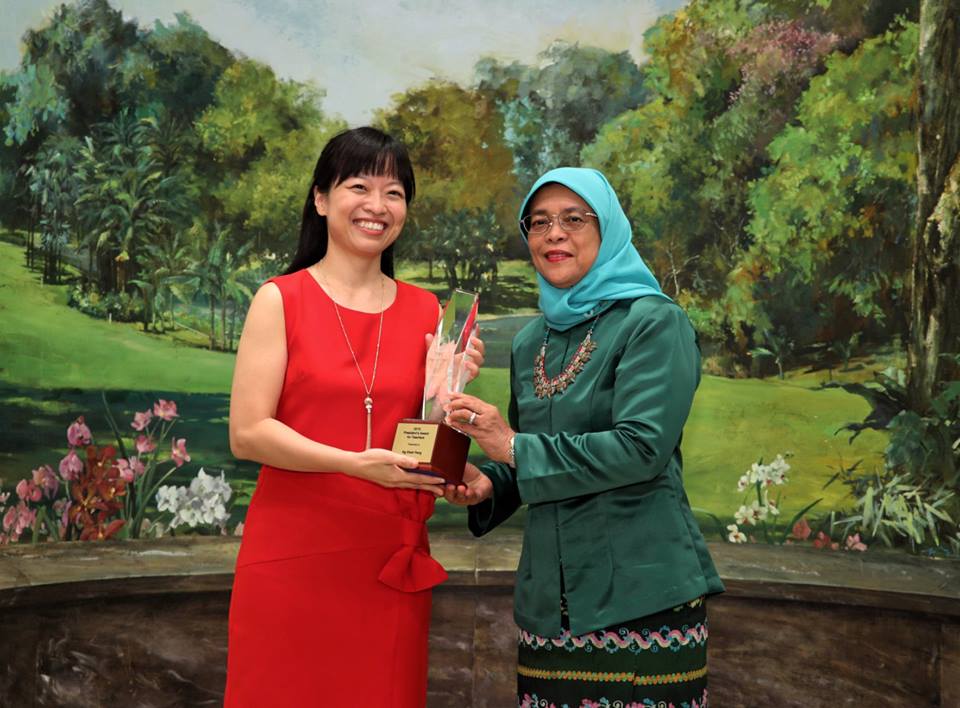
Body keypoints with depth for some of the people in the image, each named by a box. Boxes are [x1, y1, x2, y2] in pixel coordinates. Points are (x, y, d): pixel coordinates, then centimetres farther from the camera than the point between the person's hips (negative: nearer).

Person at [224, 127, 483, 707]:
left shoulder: (425, 312, 8)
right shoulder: (282, 299, -2)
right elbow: (247, 434, -9)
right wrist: (355, 463, -20)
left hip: (392, 561, 3)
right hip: (293, 558, -3)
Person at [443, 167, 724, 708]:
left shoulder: (654, 323, -6)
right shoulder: (530, 343, 13)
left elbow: (643, 447, -18)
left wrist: (517, 448, -17)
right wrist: (488, 484, 0)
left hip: (642, 594, -5)